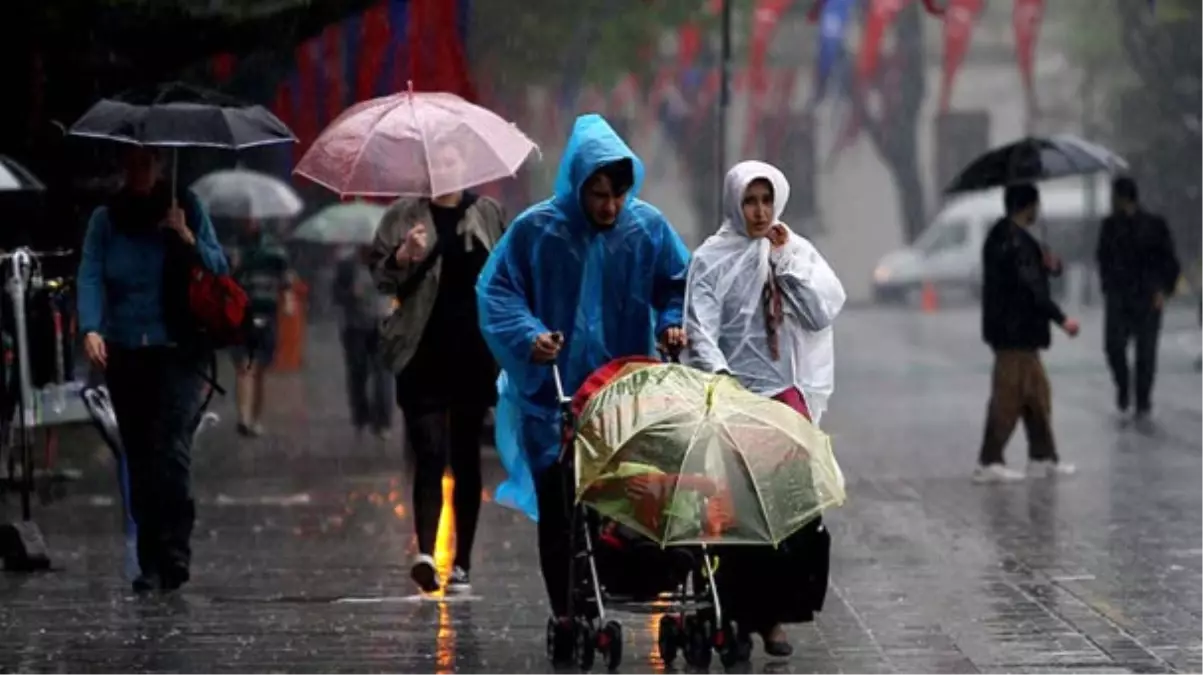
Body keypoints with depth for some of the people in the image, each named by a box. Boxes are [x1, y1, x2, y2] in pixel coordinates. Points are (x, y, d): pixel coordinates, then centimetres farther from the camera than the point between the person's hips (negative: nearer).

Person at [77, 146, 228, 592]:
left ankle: (173, 553, -18)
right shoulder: (106, 220, 8)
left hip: (178, 352, -2)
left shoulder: (187, 211, 6)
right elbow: (90, 276, -4)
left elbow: (219, 271, 5)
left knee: (171, 446, -18)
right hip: (125, 354, 2)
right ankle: (151, 565, 8)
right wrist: (91, 328, -20)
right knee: (139, 457, 3)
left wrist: (188, 239, -12)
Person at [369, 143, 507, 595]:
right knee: (430, 454, -13)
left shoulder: (488, 214, 11)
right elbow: (380, 275, 4)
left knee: (466, 457, 6)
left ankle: (462, 563, 11)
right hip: (424, 356, -2)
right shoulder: (403, 216, 6)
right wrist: (406, 255, -16)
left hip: (475, 354, 2)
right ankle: (425, 553, -22)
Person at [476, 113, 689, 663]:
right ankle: (566, 617, 6)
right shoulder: (537, 230, -7)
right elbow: (496, 290, -2)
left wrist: (673, 323, -7)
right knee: (559, 509, -1)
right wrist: (528, 334, -17)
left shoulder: (648, 227, -1)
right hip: (554, 392, -1)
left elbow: (679, 285, 12)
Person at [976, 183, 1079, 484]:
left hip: (1019, 333, 11)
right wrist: (1061, 319, -19)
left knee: (1037, 392, 15)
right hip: (1014, 332, -11)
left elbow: (1030, 276, 22)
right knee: (1008, 397, -7)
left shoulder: (1004, 236, 15)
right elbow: (1030, 287, -22)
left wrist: (1050, 264, 0)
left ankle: (1043, 457, 20)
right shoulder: (1014, 241, -17)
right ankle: (988, 463, -5)